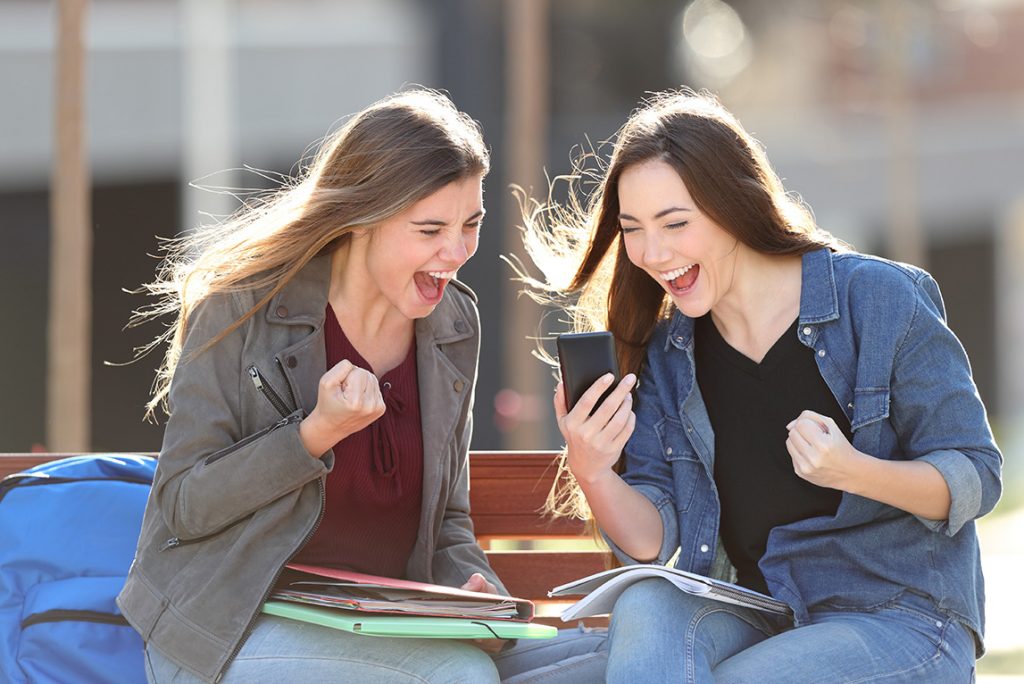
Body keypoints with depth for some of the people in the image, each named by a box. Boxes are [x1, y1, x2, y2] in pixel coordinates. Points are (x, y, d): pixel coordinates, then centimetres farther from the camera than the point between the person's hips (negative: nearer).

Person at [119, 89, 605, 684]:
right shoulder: (242, 309, -9)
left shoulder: (454, 325, 8)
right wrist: (316, 434, -20)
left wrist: (468, 583, -7)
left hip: (387, 633, 6)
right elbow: (181, 508, -9)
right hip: (229, 632, -6)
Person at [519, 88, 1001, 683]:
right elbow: (652, 540, 1)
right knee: (645, 606, -28)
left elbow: (977, 479, -7)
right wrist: (592, 475, -20)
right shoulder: (663, 353, 8)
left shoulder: (878, 300, -7)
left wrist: (853, 472, -25)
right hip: (755, 620, 5)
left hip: (901, 619, -4)